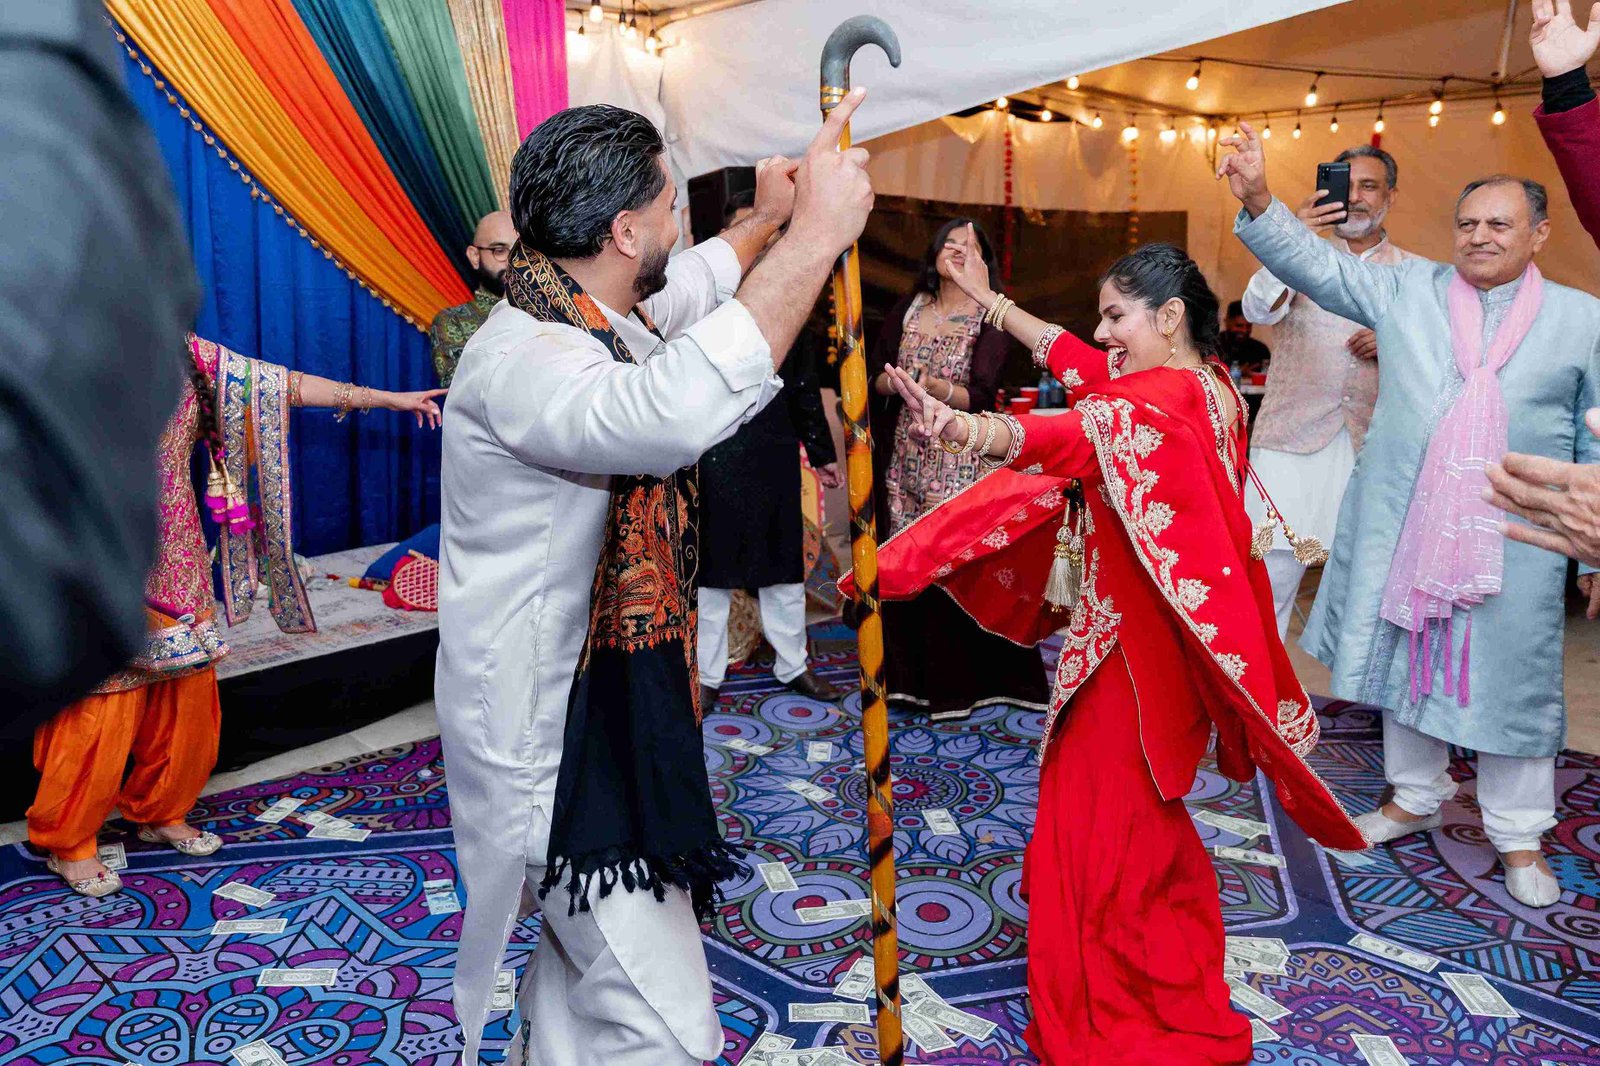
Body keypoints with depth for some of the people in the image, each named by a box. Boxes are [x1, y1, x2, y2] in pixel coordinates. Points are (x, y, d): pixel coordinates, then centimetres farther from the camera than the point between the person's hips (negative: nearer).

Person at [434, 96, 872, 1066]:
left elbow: (691, 288, 28)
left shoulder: (600, 317, 4)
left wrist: (766, 219, 36)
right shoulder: (520, 358, -27)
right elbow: (675, 411, -49)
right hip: (550, 727, -10)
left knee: (586, 962, 27)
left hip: (606, 700, 10)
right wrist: (814, 234, -42)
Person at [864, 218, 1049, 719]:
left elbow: (979, 395, -11)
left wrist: (934, 386, -28)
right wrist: (898, 383, -12)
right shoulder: (907, 310, 12)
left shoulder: (993, 320, 0)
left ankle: (959, 681, 8)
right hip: (904, 456, 4)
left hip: (960, 460, -3)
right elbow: (874, 375, 9)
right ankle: (909, 674, 14)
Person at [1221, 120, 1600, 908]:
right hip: (1402, 525, 1)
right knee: (1408, 660, 13)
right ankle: (1416, 798, 34)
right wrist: (1258, 200, -20)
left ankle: (1518, 836, 23)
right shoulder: (1406, 289, 4)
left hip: (1513, 541, -1)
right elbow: (1317, 265, -5)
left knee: (1511, 680, 5)